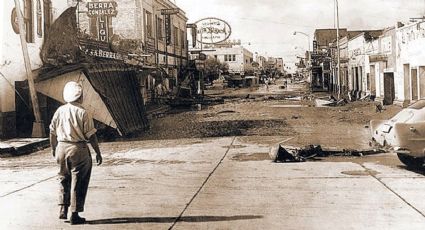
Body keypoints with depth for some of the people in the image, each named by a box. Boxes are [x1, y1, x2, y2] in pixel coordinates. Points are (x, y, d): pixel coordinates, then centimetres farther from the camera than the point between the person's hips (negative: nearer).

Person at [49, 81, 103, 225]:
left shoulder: (60, 111, 2)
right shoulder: (82, 113, -11)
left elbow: (52, 132, 10)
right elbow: (91, 136, -10)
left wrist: (53, 148, 25)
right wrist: (98, 153, -2)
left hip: (62, 148, 5)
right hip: (78, 149, -5)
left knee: (64, 179, 22)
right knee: (78, 182, 4)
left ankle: (63, 209, 18)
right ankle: (74, 215, 7)